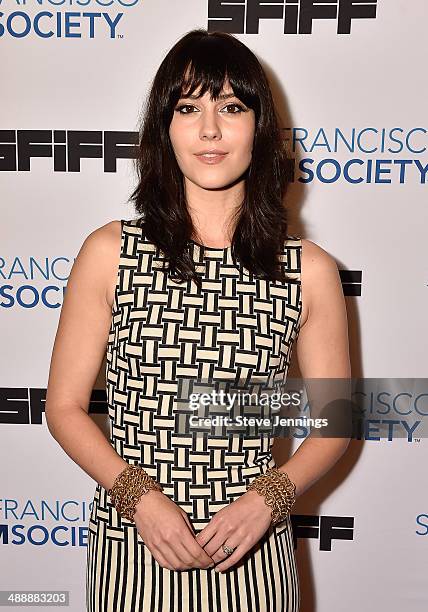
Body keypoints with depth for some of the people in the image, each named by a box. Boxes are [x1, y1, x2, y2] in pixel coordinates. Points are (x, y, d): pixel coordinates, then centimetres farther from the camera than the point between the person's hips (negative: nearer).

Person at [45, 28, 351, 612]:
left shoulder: (310, 271, -7)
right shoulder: (110, 252, -8)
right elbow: (65, 405, -2)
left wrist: (268, 498, -12)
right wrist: (139, 495, -14)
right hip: (131, 544, 0)